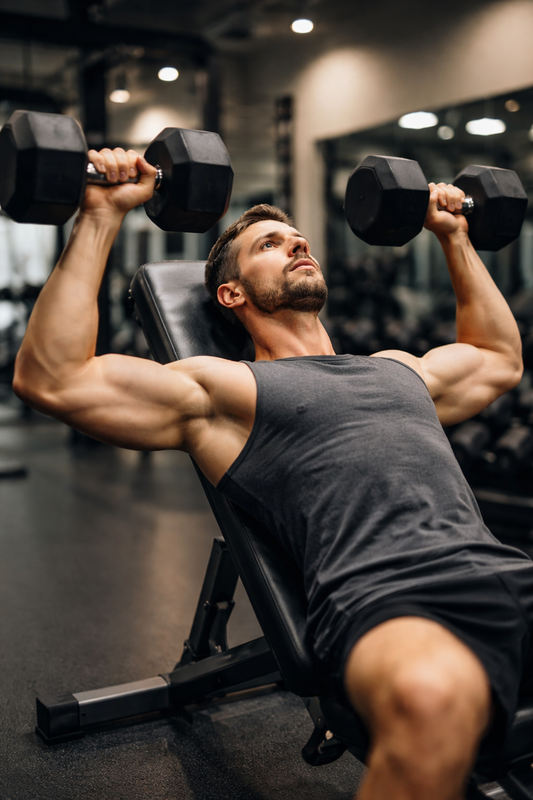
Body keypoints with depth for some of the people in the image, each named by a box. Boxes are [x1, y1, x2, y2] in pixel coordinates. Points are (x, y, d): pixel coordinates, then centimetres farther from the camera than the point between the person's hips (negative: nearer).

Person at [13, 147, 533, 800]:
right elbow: (51, 379, 4)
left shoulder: (397, 367, 31)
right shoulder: (224, 389, 13)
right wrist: (100, 218, 6)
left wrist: (455, 237, 49)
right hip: (385, 600, -6)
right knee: (430, 697, -41)